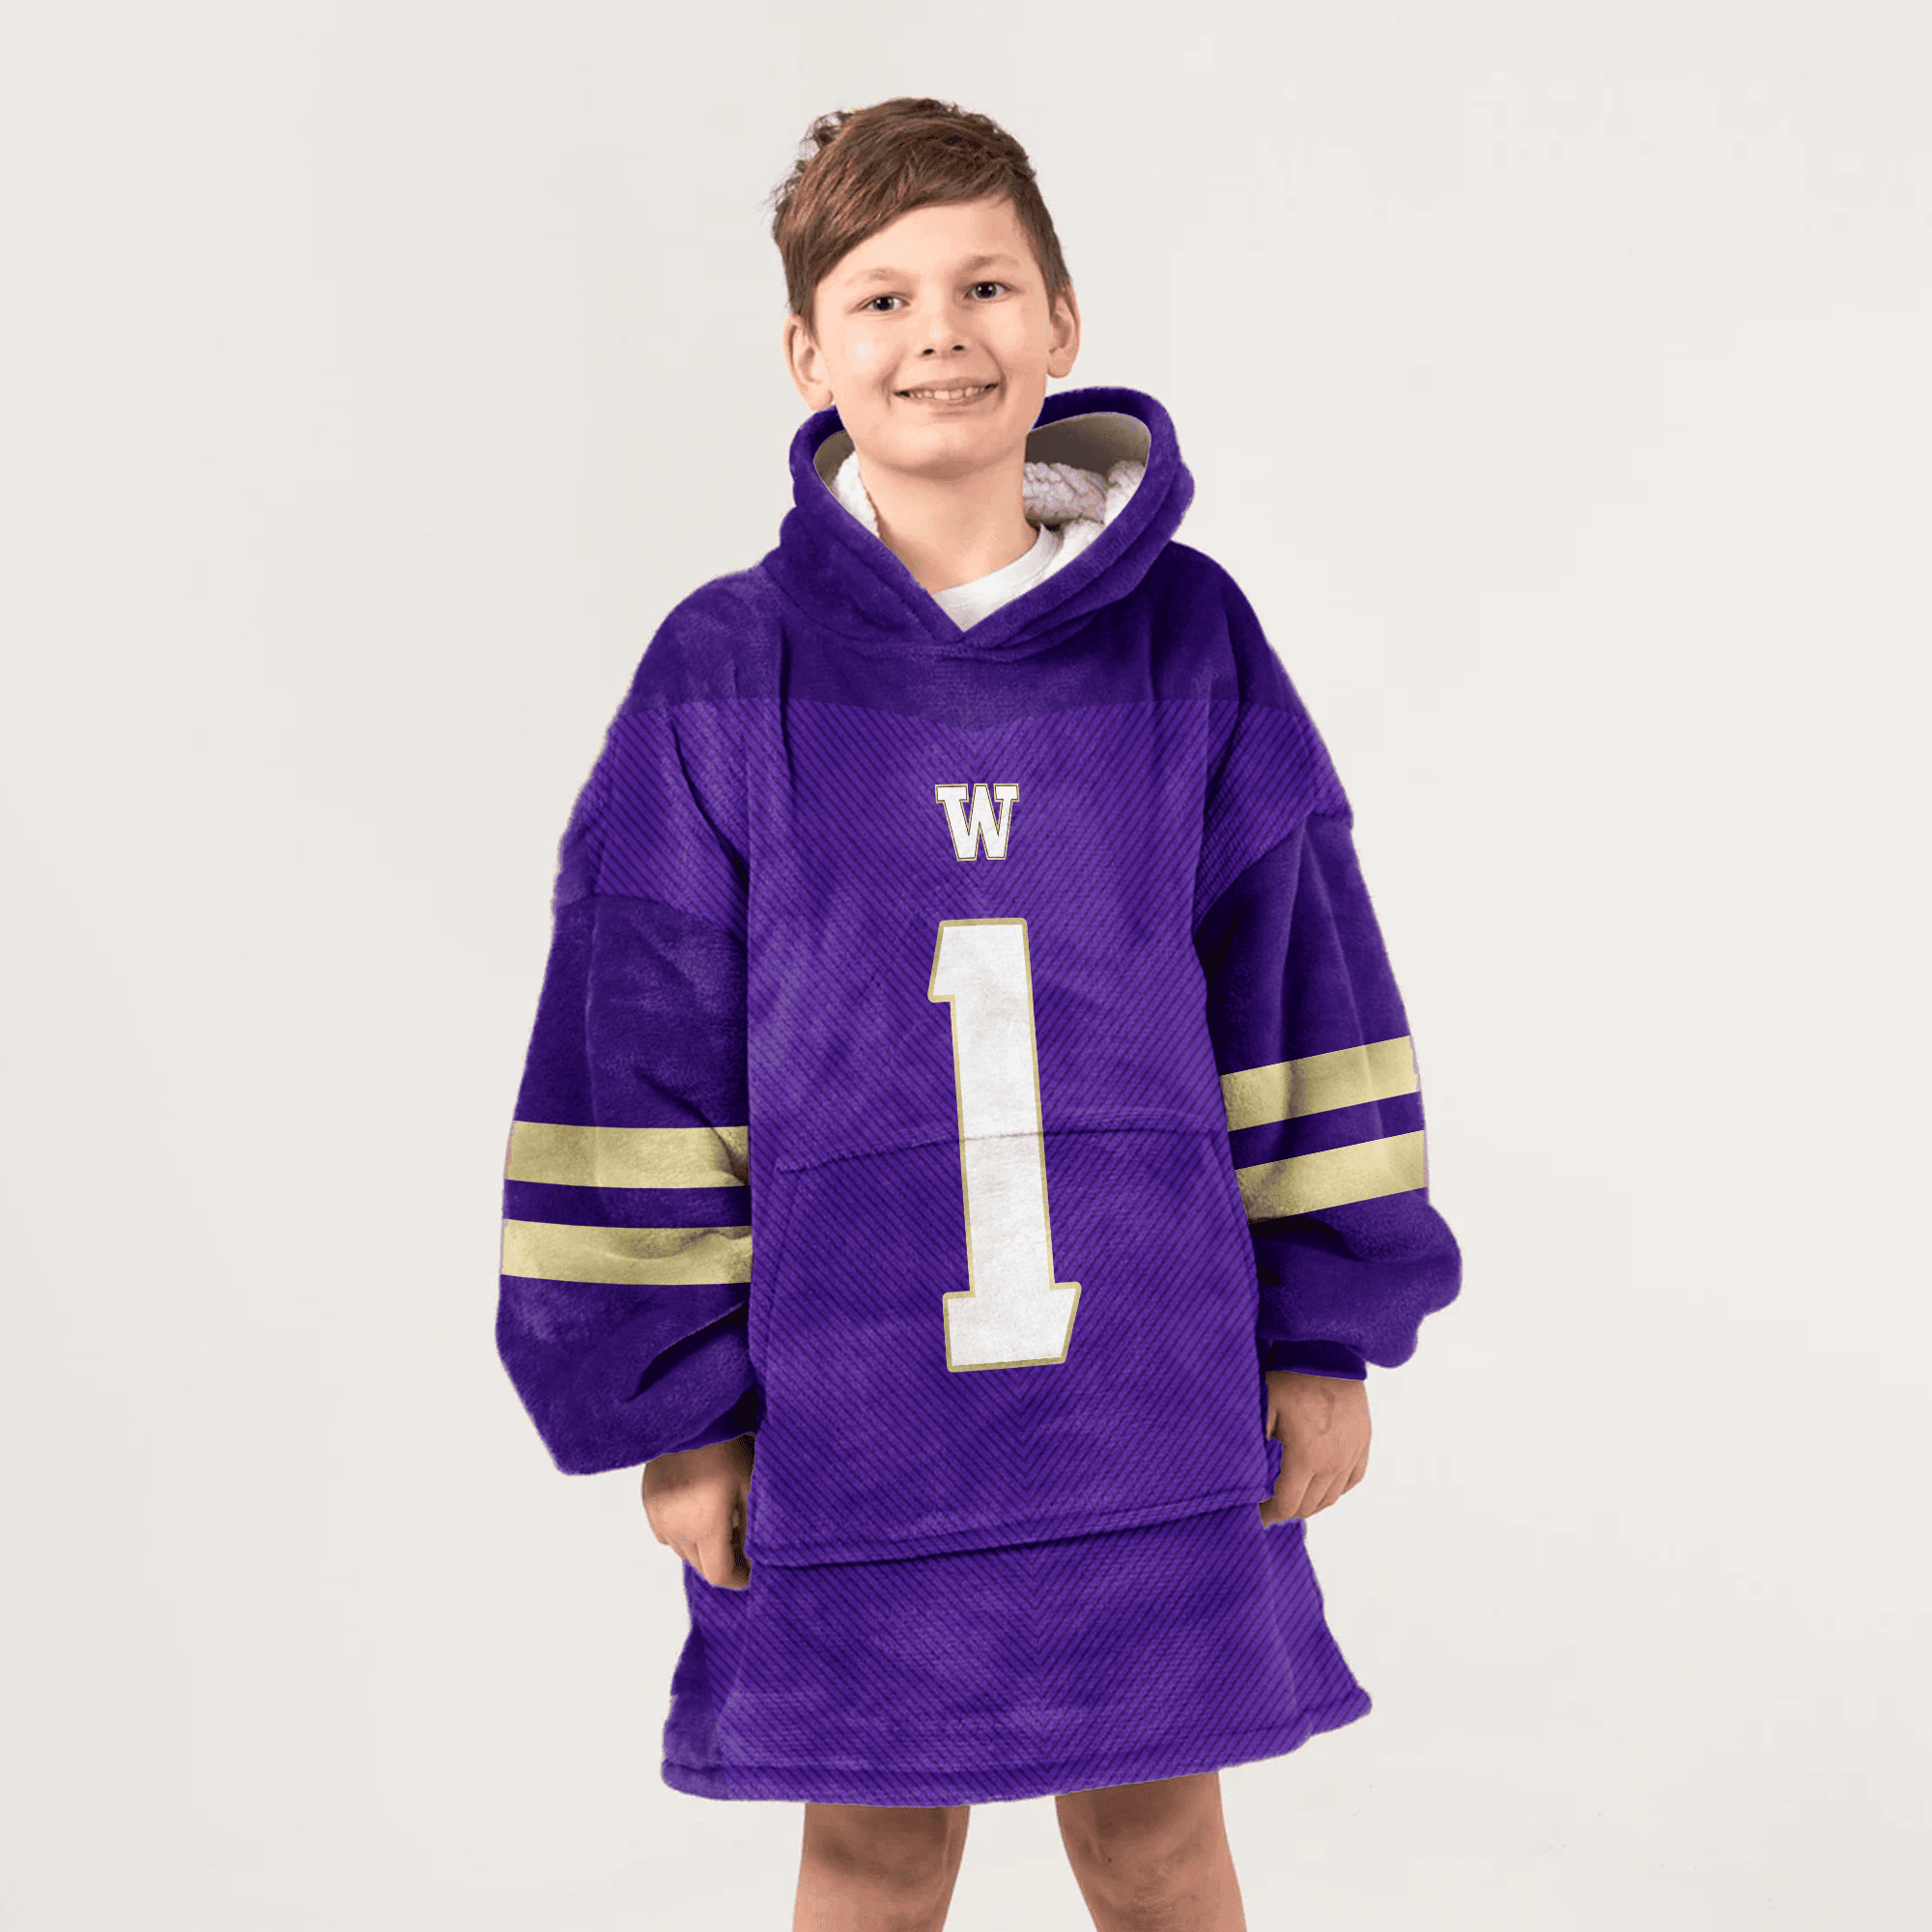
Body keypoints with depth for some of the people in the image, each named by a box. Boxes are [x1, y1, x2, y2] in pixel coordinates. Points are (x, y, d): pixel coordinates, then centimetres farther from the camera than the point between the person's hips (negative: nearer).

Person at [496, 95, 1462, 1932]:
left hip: (1151, 1389, 1)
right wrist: (671, 1402, -2)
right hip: (845, 1402, 0)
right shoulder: (727, 675, -4)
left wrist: (1327, 1330, 4)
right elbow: (640, 1051, -2)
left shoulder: (1189, 639, -1)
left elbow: (1299, 990, 3)